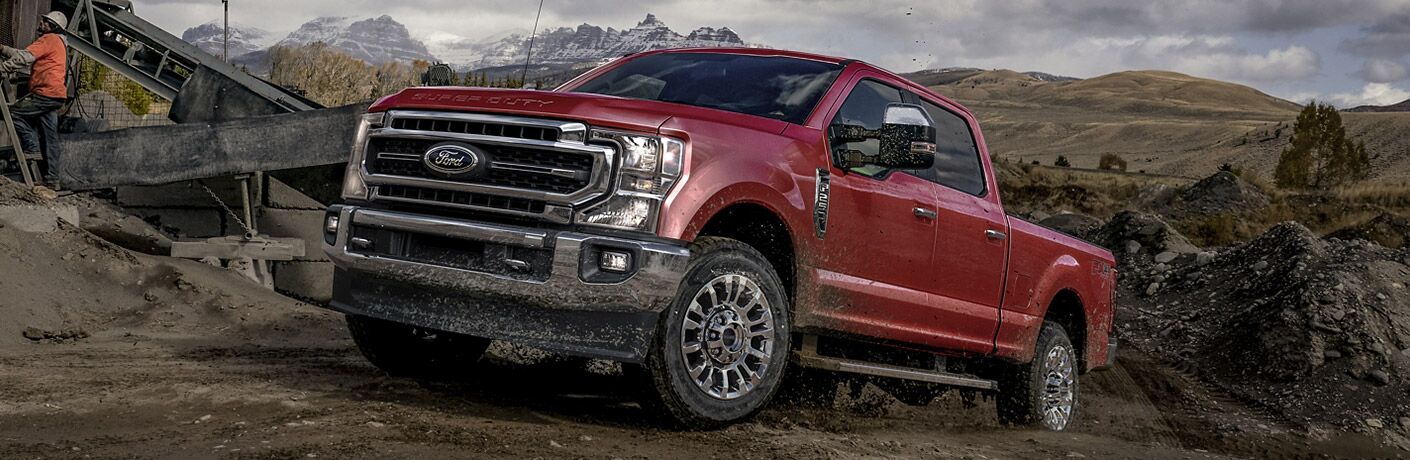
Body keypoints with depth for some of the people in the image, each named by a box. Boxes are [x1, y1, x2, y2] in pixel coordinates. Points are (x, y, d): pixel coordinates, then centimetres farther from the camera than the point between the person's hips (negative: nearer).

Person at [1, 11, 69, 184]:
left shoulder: (49, 39, -4)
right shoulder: (59, 43, 26)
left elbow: (25, 58, -16)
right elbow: (24, 55, 25)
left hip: (46, 94, -10)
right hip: (55, 96, 10)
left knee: (14, 112, -6)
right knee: (49, 136, 7)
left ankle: (32, 148, -8)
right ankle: (51, 175, 6)